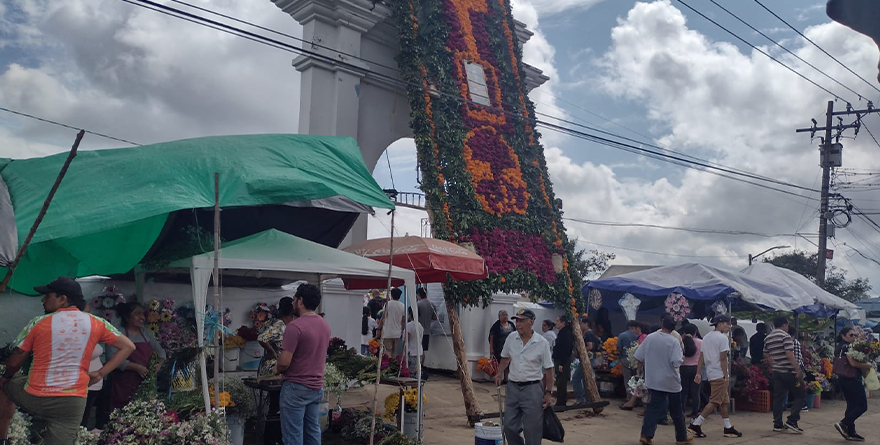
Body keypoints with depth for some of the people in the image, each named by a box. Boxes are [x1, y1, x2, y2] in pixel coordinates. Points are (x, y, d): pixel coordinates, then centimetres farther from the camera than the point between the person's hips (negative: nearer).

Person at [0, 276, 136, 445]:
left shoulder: (38, 323, -4)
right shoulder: (96, 323, 0)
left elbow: (14, 362, 4)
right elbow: (128, 347, 2)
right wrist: (100, 373, 3)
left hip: (34, 398, 0)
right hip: (72, 402, 0)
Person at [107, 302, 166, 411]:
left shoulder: (147, 334, 17)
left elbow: (160, 351, 21)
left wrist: (160, 364, -1)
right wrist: (136, 367, -18)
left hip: (146, 384, 5)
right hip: (125, 385, -5)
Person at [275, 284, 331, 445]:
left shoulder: (295, 326, -19)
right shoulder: (325, 325, 7)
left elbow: (284, 362, -20)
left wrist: (277, 369, -1)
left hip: (296, 388, -7)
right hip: (317, 386, 8)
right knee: (313, 430, 15)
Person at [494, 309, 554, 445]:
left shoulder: (542, 343, -9)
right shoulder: (511, 338, 1)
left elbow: (548, 369, -4)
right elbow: (505, 357, 19)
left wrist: (548, 393, -5)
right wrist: (500, 373, 5)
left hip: (532, 389, -4)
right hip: (513, 387, 4)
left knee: (532, 430, 1)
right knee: (509, 426, 9)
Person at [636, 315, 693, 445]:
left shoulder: (650, 338, -5)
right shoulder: (674, 341, -15)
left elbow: (638, 357, -1)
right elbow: (676, 362, -22)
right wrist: (681, 358, 0)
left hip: (653, 380, 3)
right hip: (671, 381, -3)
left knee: (654, 408, 6)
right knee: (676, 411, 13)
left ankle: (646, 434, -7)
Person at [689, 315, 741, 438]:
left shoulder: (706, 337, 13)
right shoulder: (723, 338, -12)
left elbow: (701, 357, 10)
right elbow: (723, 358, -16)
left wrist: (698, 373, 9)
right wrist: (726, 375, -13)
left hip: (711, 373, 9)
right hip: (719, 374, -9)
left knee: (724, 401, 15)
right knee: (715, 402, -6)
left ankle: (728, 428, 18)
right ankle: (696, 424, -9)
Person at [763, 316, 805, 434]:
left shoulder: (767, 338, 12)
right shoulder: (785, 336, -11)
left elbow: (766, 355, 17)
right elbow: (790, 354, -20)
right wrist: (798, 370, -20)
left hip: (777, 371, 7)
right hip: (789, 371, -7)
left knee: (778, 397, 9)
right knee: (800, 395, 4)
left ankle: (777, 424, 10)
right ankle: (792, 421, -4)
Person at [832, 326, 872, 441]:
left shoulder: (839, 347, 16)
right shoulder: (848, 346, -14)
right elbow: (853, 363, -23)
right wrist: (868, 365, -9)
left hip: (842, 379, 10)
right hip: (852, 379, -10)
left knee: (851, 405, 13)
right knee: (862, 406, -3)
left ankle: (851, 432, 14)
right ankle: (843, 424, -10)